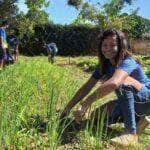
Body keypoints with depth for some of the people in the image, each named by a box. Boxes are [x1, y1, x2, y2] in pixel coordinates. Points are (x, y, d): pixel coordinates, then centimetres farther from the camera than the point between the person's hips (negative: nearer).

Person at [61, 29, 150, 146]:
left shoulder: (127, 62, -27)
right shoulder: (104, 66, -2)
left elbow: (113, 83, -48)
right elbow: (87, 87, -7)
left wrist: (85, 104, -50)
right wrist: (68, 108, -13)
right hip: (130, 102, 7)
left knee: (122, 81, -35)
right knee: (96, 117, -6)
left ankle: (131, 134, -29)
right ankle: (139, 120, 5)